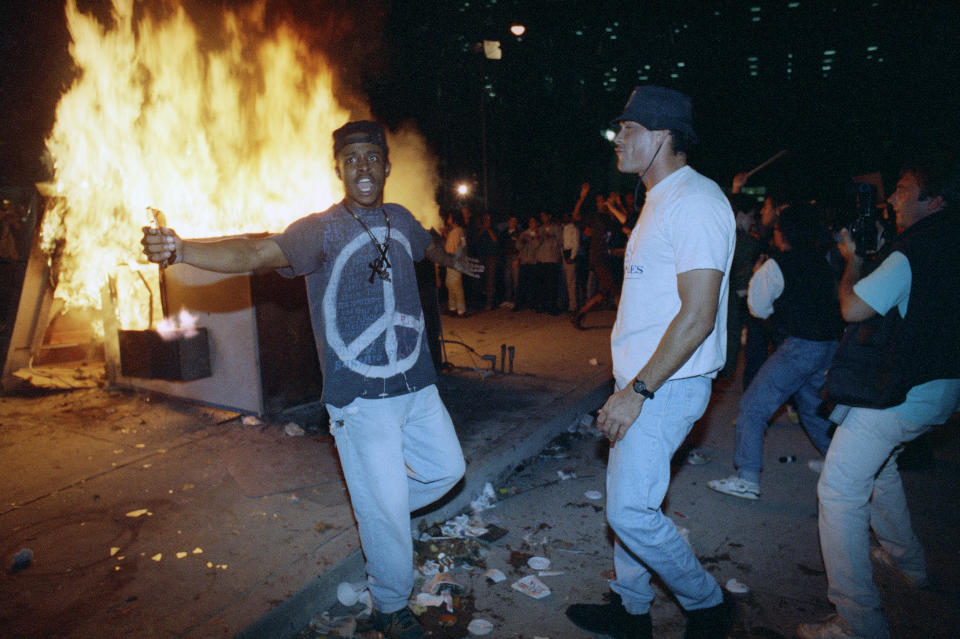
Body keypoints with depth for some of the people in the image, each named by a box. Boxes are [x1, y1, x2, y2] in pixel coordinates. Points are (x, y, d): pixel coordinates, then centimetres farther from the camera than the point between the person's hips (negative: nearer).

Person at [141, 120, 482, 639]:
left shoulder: (399, 219, 7)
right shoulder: (321, 229, -11)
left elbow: (426, 243, 31)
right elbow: (259, 252, -27)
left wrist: (451, 260, 52)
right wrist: (182, 250, -45)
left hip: (418, 386, 6)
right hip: (361, 399, -6)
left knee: (447, 467, 17)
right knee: (384, 511, 3)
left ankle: (373, 507, 41)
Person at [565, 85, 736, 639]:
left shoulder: (694, 201, -16)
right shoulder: (663, 200, 16)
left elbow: (698, 315, -23)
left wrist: (636, 390, -22)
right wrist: (631, 388, 18)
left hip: (667, 386, -10)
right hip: (646, 383, 10)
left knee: (630, 510, -5)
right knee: (629, 500, 17)